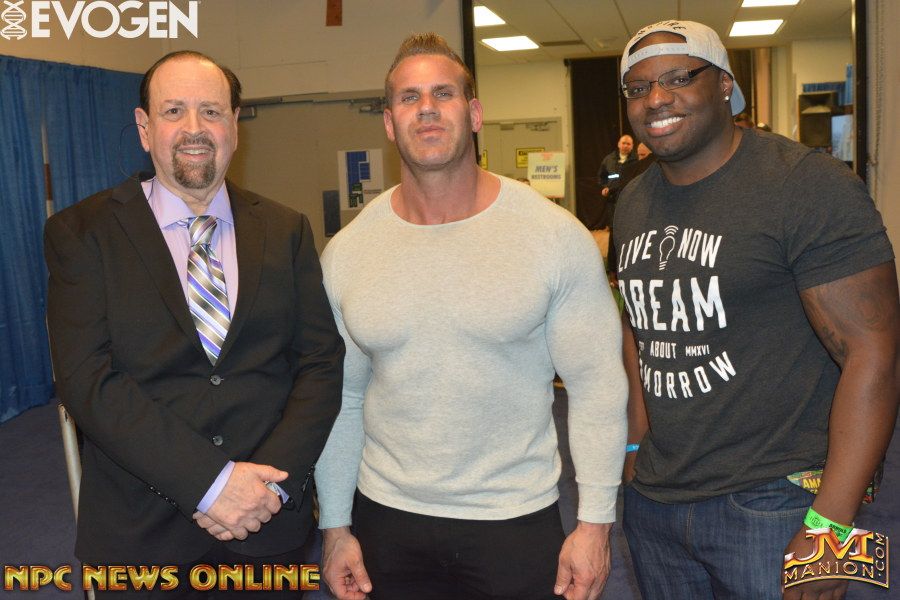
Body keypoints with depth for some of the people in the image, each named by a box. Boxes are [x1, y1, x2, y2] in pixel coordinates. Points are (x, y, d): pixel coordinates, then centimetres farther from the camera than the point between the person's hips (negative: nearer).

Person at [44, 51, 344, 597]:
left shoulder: (287, 231, 2)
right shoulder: (81, 234, -4)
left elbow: (323, 362, -1)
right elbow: (89, 381, -13)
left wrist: (274, 480, -14)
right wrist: (211, 481, -19)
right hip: (140, 533, -1)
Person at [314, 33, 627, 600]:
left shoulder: (557, 235, -10)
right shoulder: (346, 253, -2)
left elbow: (596, 384, -7)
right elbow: (342, 399, 4)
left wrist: (596, 521, -7)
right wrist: (336, 527, 6)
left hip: (518, 524, -2)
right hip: (387, 519, 3)